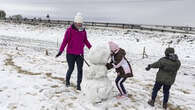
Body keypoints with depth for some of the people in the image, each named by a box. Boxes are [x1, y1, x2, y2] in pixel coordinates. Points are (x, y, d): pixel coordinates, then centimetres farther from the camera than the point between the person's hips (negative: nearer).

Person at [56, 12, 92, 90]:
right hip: (70, 53, -4)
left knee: (80, 69, 3)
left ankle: (78, 85, 16)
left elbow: (85, 41, 19)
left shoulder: (83, 31, 8)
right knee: (71, 69, 3)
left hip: (80, 54, 4)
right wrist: (61, 50, -17)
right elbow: (65, 41, -10)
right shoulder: (70, 30, -7)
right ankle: (67, 80, 32)